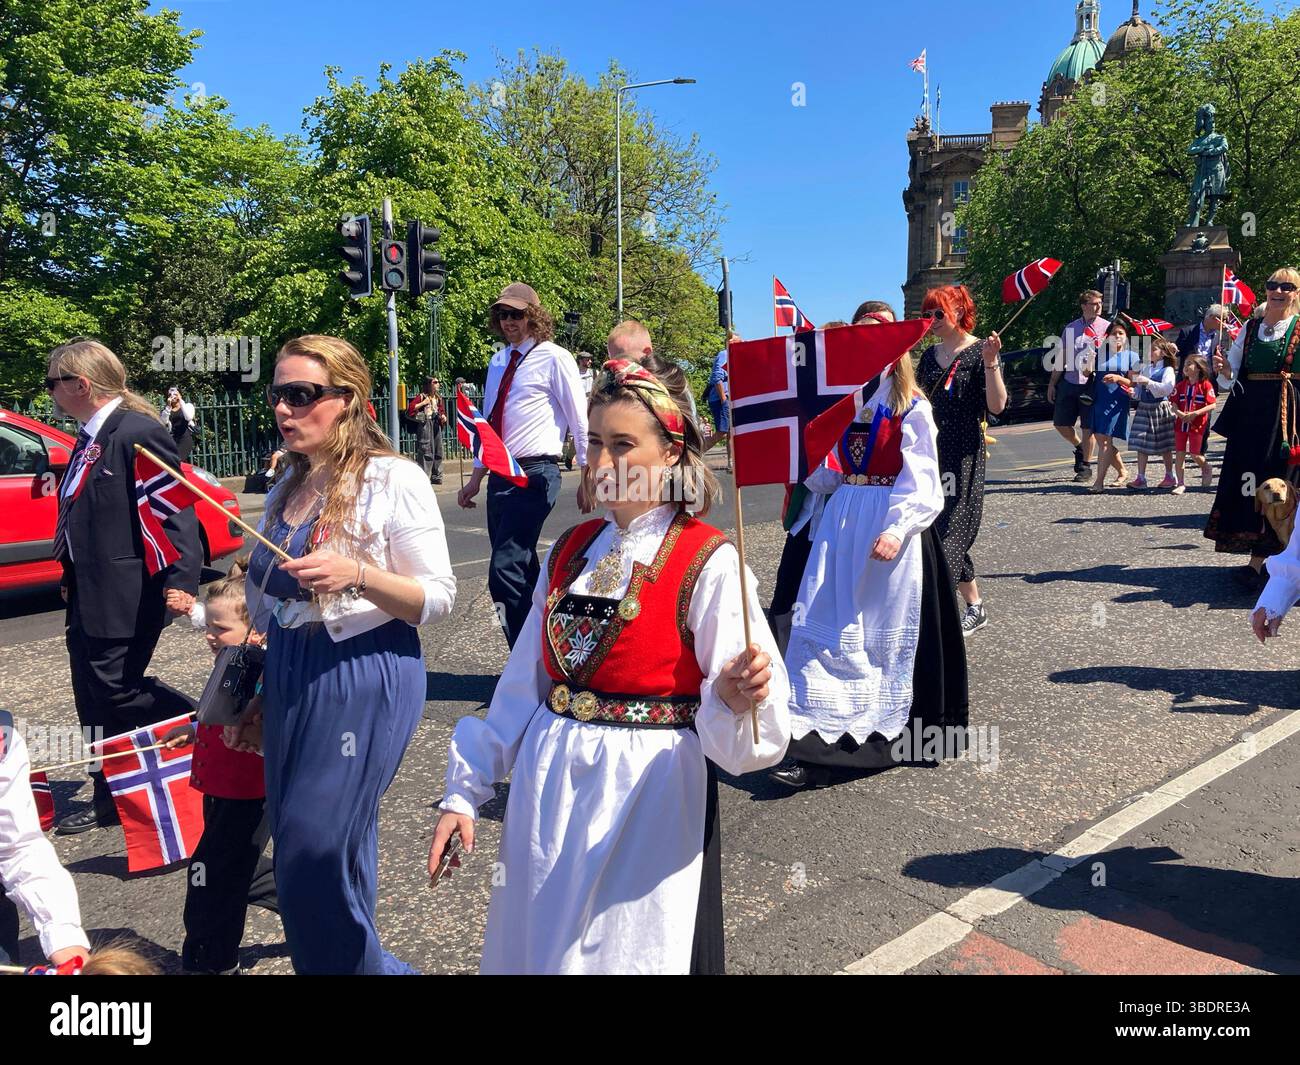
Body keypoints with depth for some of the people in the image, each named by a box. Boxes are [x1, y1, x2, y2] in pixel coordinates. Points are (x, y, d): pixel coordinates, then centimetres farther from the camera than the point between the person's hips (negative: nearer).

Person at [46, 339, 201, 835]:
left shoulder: (139, 433, -17)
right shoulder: (89, 438, 12)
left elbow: (176, 513, -22)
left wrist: (181, 582, -26)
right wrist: (72, 576, 19)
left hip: (125, 595, -10)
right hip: (88, 594, 10)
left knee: (116, 692, -4)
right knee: (93, 700, 15)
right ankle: (108, 802, 27)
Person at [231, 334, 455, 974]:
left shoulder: (393, 479, -12)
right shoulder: (288, 486, 9)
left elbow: (438, 599, -13)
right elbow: (267, 601, 18)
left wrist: (358, 573, -28)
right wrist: (262, 697, 20)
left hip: (364, 677, -7)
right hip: (288, 677, 7)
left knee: (314, 853, -2)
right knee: (295, 845, 15)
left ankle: (362, 962, 23)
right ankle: (361, 962, 35)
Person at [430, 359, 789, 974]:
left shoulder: (709, 564, -13)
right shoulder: (571, 552, 4)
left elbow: (737, 737, -15)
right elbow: (521, 686, 9)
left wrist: (733, 700, -37)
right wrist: (465, 790, 7)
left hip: (649, 794, -5)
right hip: (549, 788, 6)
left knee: (627, 952, 10)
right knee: (537, 947, 19)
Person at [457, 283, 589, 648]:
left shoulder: (554, 358, -5)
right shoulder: (498, 363, 16)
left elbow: (581, 424, -6)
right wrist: (477, 477, 22)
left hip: (535, 475, -7)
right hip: (500, 475, 8)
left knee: (505, 573, -16)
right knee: (522, 572, 12)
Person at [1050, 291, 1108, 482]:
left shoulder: (1106, 327, -1)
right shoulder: (1071, 328, 9)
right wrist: (1052, 383, 12)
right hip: (1069, 382, 4)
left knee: (1087, 427, 1)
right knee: (1060, 423, 7)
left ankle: (1085, 467, 12)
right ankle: (1079, 447, 35)